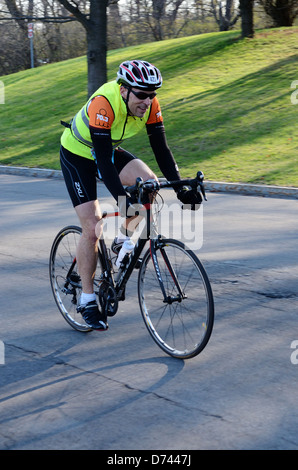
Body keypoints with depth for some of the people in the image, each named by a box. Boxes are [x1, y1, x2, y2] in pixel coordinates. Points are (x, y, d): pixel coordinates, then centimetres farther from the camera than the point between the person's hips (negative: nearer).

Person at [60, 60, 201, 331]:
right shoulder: (103, 103, -37)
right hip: (78, 155, -5)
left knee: (149, 183, -20)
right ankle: (87, 300, 3)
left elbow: (161, 148, -16)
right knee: (92, 227, -11)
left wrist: (180, 188, -25)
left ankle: (123, 238, 5)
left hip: (110, 150, 6)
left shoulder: (150, 104, -20)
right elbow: (103, 159, -40)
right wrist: (122, 198, -47)